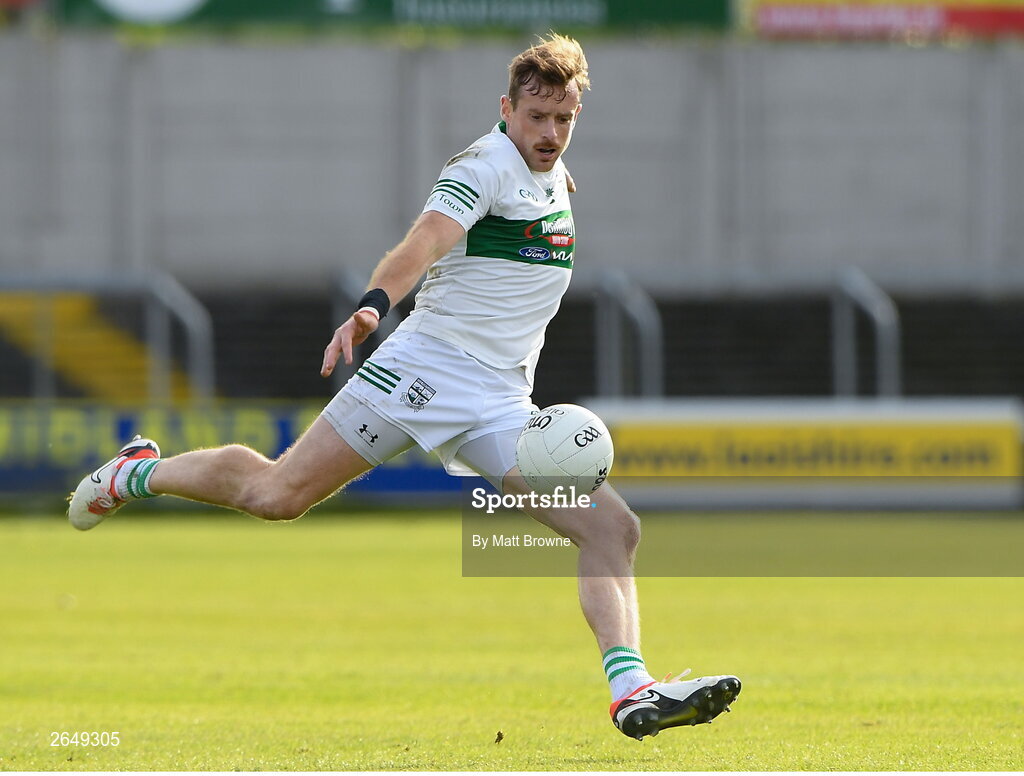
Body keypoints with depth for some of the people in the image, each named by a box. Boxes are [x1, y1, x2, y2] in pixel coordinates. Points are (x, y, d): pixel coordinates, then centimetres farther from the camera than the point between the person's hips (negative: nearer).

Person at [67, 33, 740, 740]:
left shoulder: (556, 178, 16)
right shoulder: (488, 164, -10)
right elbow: (424, 245, -27)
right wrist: (372, 307, -43)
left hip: (501, 404, 7)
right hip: (425, 367, -7)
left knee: (612, 529, -10)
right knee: (275, 493, -4)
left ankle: (632, 690, -16)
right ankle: (138, 472, 22)